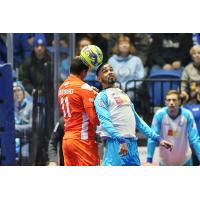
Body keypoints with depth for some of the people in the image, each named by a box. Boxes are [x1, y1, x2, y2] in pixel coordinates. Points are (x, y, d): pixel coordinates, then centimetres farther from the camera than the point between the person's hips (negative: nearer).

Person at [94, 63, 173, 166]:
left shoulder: (123, 94, 26)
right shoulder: (102, 97, 2)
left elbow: (137, 120, 26)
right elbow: (105, 121, -13)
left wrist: (157, 138, 19)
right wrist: (120, 140, -28)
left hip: (132, 142, 8)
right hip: (116, 142, -8)